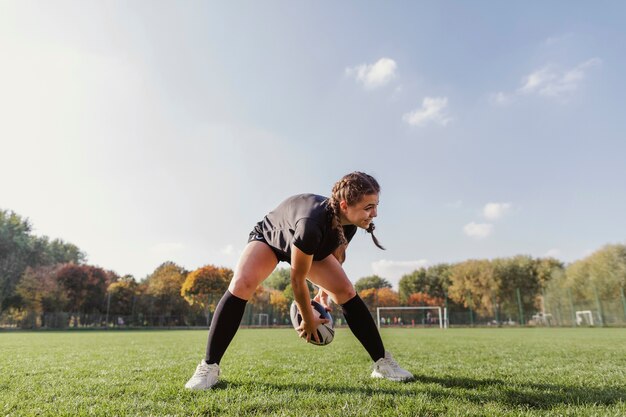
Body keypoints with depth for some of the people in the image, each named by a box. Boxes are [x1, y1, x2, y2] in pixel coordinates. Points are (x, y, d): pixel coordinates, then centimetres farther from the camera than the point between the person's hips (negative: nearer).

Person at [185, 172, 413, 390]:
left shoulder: (349, 222, -25)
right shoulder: (311, 224, -46)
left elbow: (336, 256, -1)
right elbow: (297, 279, -33)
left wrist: (325, 290, 5)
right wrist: (309, 321, -19)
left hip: (312, 247, 5)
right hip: (269, 237, -5)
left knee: (346, 292, -11)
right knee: (240, 286, -29)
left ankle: (382, 362, 0)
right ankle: (209, 367, -15)